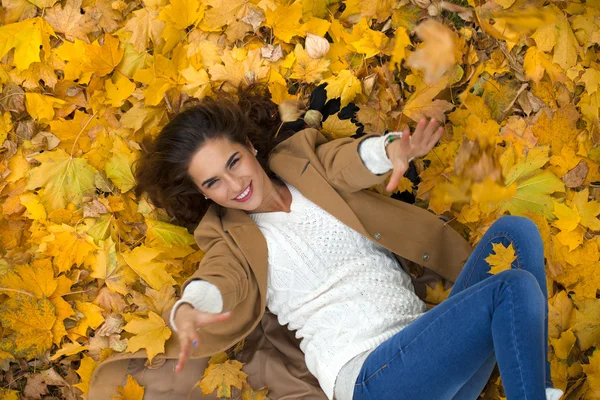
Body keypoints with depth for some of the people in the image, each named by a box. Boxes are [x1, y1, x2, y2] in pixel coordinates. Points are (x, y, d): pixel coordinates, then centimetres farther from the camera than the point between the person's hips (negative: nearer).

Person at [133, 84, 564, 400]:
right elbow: (220, 283, -15)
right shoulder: (231, 239, 9)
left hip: (429, 335, 6)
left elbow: (351, 161, -6)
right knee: (513, 289, -24)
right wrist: (188, 312, -41)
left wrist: (390, 151, -32)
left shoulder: (302, 161, 17)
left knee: (515, 230, -13)